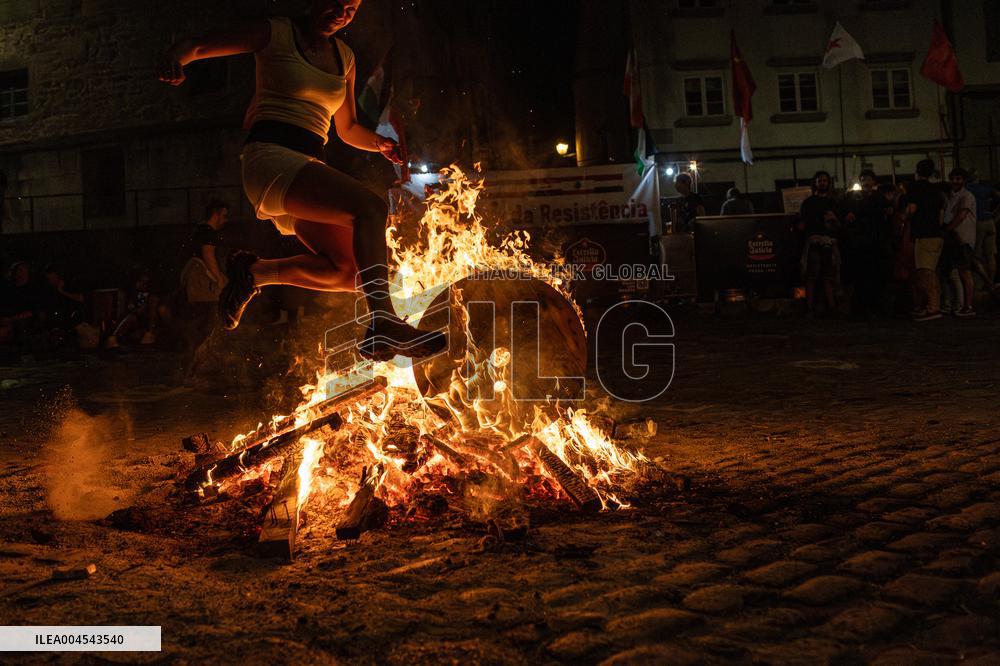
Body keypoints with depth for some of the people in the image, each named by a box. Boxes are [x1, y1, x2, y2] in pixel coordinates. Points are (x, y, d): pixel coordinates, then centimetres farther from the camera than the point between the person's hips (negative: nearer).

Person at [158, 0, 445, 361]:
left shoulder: (344, 57, 21)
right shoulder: (275, 33, 4)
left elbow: (348, 128, 29)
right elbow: (196, 45, 5)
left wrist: (379, 143, 8)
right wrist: (174, 57, -19)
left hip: (308, 169, 8)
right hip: (270, 156, -7)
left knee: (349, 272, -11)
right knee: (370, 206, -30)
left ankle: (254, 272, 3)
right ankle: (383, 324, -43)